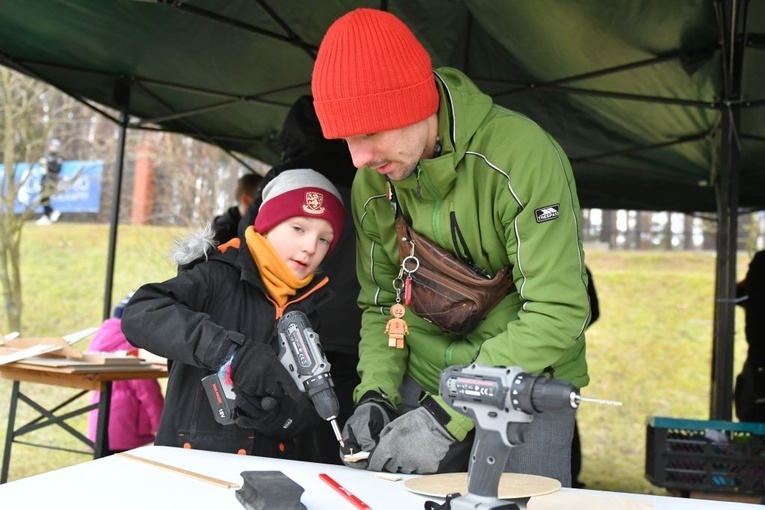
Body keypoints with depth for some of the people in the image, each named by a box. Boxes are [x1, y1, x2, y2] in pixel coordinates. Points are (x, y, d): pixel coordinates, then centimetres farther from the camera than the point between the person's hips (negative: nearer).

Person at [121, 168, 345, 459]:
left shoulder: (316, 305, 8)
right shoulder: (219, 277, -3)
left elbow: (311, 409, 4)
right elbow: (140, 314, -17)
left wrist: (276, 413, -17)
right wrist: (232, 351, -27)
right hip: (191, 454, -4)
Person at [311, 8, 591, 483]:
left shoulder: (521, 154, -22)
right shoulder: (371, 184, -3)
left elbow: (557, 314, -25)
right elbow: (380, 306, 9)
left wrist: (448, 417, -27)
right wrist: (376, 393, -9)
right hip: (423, 388, 5)